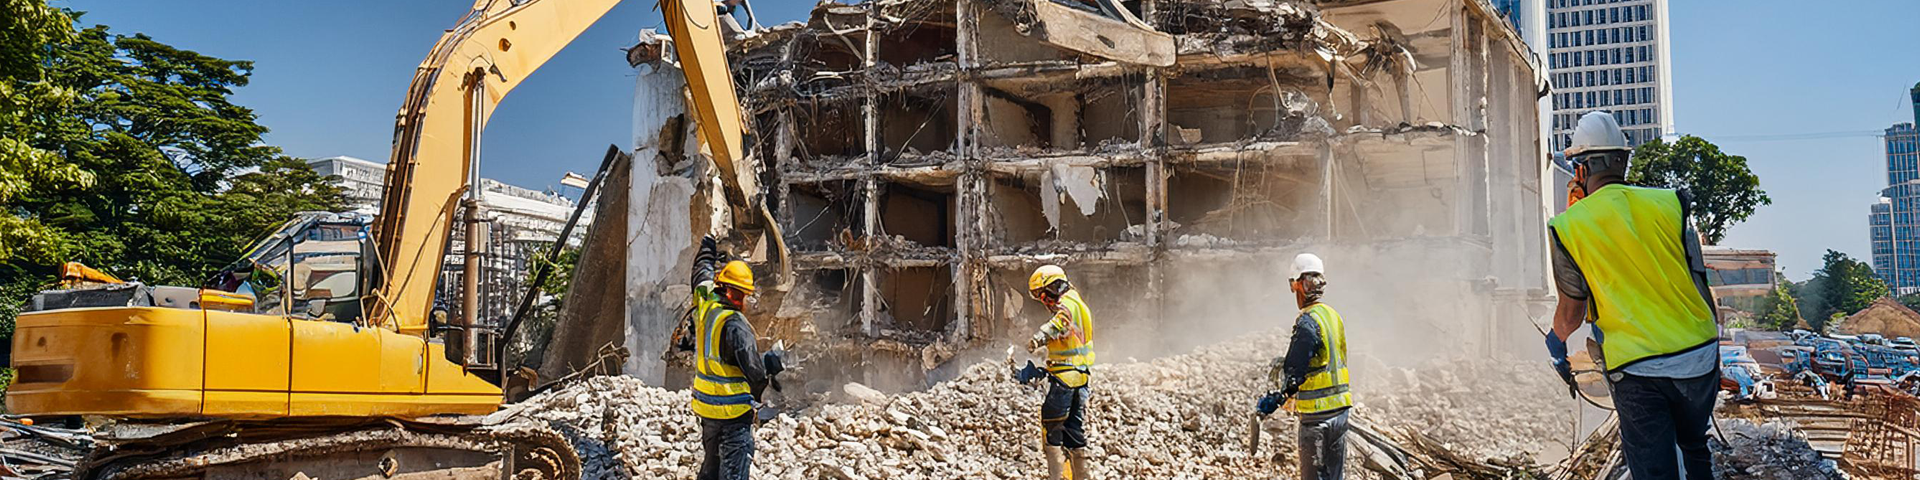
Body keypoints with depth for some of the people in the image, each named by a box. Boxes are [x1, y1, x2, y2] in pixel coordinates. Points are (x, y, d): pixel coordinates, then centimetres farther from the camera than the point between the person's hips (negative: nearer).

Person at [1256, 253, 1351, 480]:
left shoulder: (1308, 323, -18)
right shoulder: (1334, 316, 10)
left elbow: (1295, 372, -19)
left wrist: (1275, 399, -9)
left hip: (1317, 415, -8)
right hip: (1340, 410, 8)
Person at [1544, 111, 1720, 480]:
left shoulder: (1567, 227, -3)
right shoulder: (1669, 205, 1)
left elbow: (1571, 312, 7)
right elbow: (1700, 287, 6)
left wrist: (1556, 341, 29)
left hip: (1635, 371, -3)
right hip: (1697, 356, 3)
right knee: (1695, 449, 27)